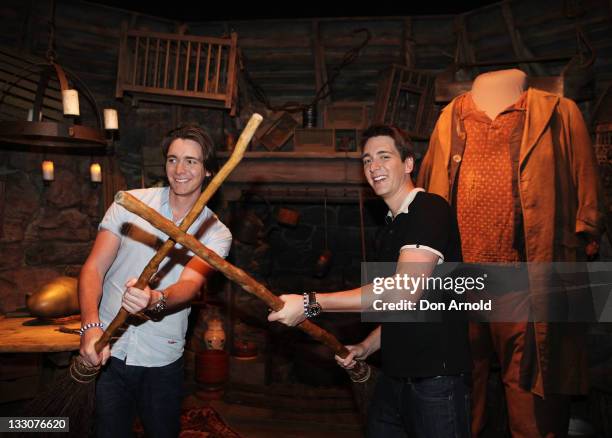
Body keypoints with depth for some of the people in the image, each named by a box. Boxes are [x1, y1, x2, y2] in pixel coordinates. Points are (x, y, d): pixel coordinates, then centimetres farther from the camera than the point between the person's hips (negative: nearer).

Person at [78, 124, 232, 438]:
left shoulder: (217, 233, -5)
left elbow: (189, 283, -21)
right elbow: (94, 268, -7)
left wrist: (156, 300, -43)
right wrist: (91, 326, -23)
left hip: (162, 361, 1)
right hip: (107, 351, 0)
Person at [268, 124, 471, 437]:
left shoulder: (431, 210, -14)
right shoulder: (392, 225, 14)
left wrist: (311, 303, -27)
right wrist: (368, 347, 9)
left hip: (436, 378, -8)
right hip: (394, 376, 8)